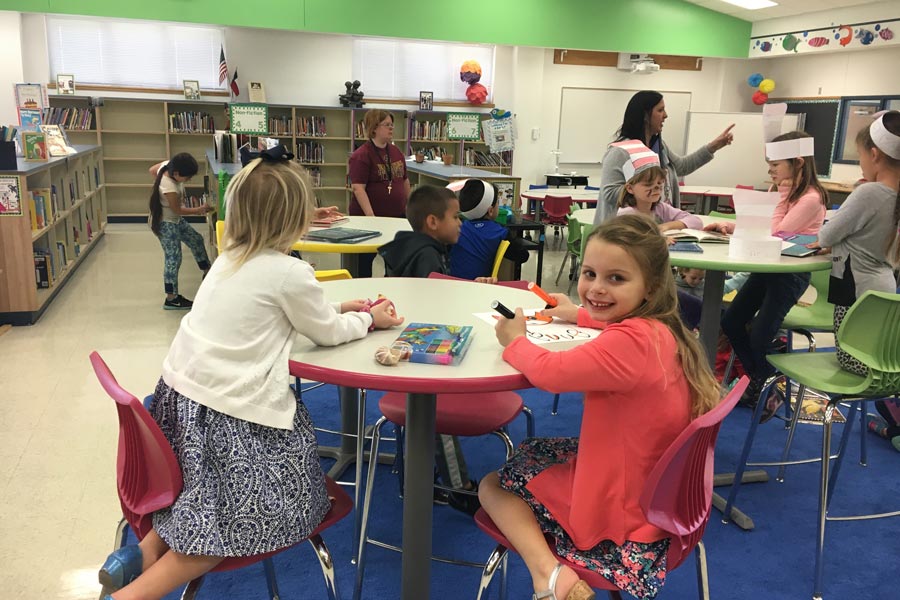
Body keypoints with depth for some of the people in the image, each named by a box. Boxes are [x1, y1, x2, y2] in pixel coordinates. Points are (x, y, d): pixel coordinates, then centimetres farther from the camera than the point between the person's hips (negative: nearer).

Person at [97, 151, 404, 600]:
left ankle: (147, 548, 13)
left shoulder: (231, 258, 9)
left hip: (182, 392, 9)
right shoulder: (290, 273, -14)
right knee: (254, 514, 3)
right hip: (226, 411, -8)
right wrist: (368, 319, 17)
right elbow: (328, 333, -1)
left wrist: (337, 308, 21)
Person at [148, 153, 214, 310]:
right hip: (166, 225, -9)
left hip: (176, 220, 9)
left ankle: (207, 272, 39)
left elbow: (152, 170, 7)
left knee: (197, 240, 20)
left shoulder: (167, 165, -15)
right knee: (173, 259, -2)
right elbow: (178, 210, -21)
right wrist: (200, 209, -10)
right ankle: (171, 299, 9)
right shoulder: (170, 189, -36)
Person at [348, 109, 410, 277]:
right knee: (366, 257, 4)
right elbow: (358, 188, -20)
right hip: (370, 217, -6)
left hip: (397, 216, 6)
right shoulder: (361, 155, -13)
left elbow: (405, 181, 18)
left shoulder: (397, 152, 8)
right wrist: (371, 216, -25)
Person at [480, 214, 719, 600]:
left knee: (493, 487, 6)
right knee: (529, 453, 26)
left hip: (618, 509, -10)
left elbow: (549, 372, -30)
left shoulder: (631, 343, -31)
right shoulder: (659, 328, -1)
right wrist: (581, 315, 25)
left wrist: (514, 341, -11)